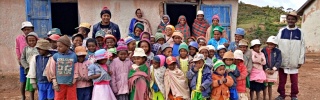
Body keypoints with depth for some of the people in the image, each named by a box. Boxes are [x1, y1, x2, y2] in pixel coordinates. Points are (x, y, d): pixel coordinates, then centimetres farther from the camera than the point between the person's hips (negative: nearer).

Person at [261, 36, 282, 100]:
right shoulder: (263, 50, -5)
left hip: (274, 71, 1)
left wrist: (273, 69, -14)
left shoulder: (277, 51, -2)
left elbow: (279, 61, -5)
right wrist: (266, 69, -13)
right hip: (265, 71, -1)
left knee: (270, 85, 12)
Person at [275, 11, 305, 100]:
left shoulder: (300, 32, 0)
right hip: (282, 61, 0)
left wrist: (301, 61, 0)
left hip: (294, 62, 0)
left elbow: (302, 47, 2)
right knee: (282, 80, 9)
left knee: (294, 81, 10)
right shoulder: (281, 31, 0)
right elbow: (276, 45, 0)